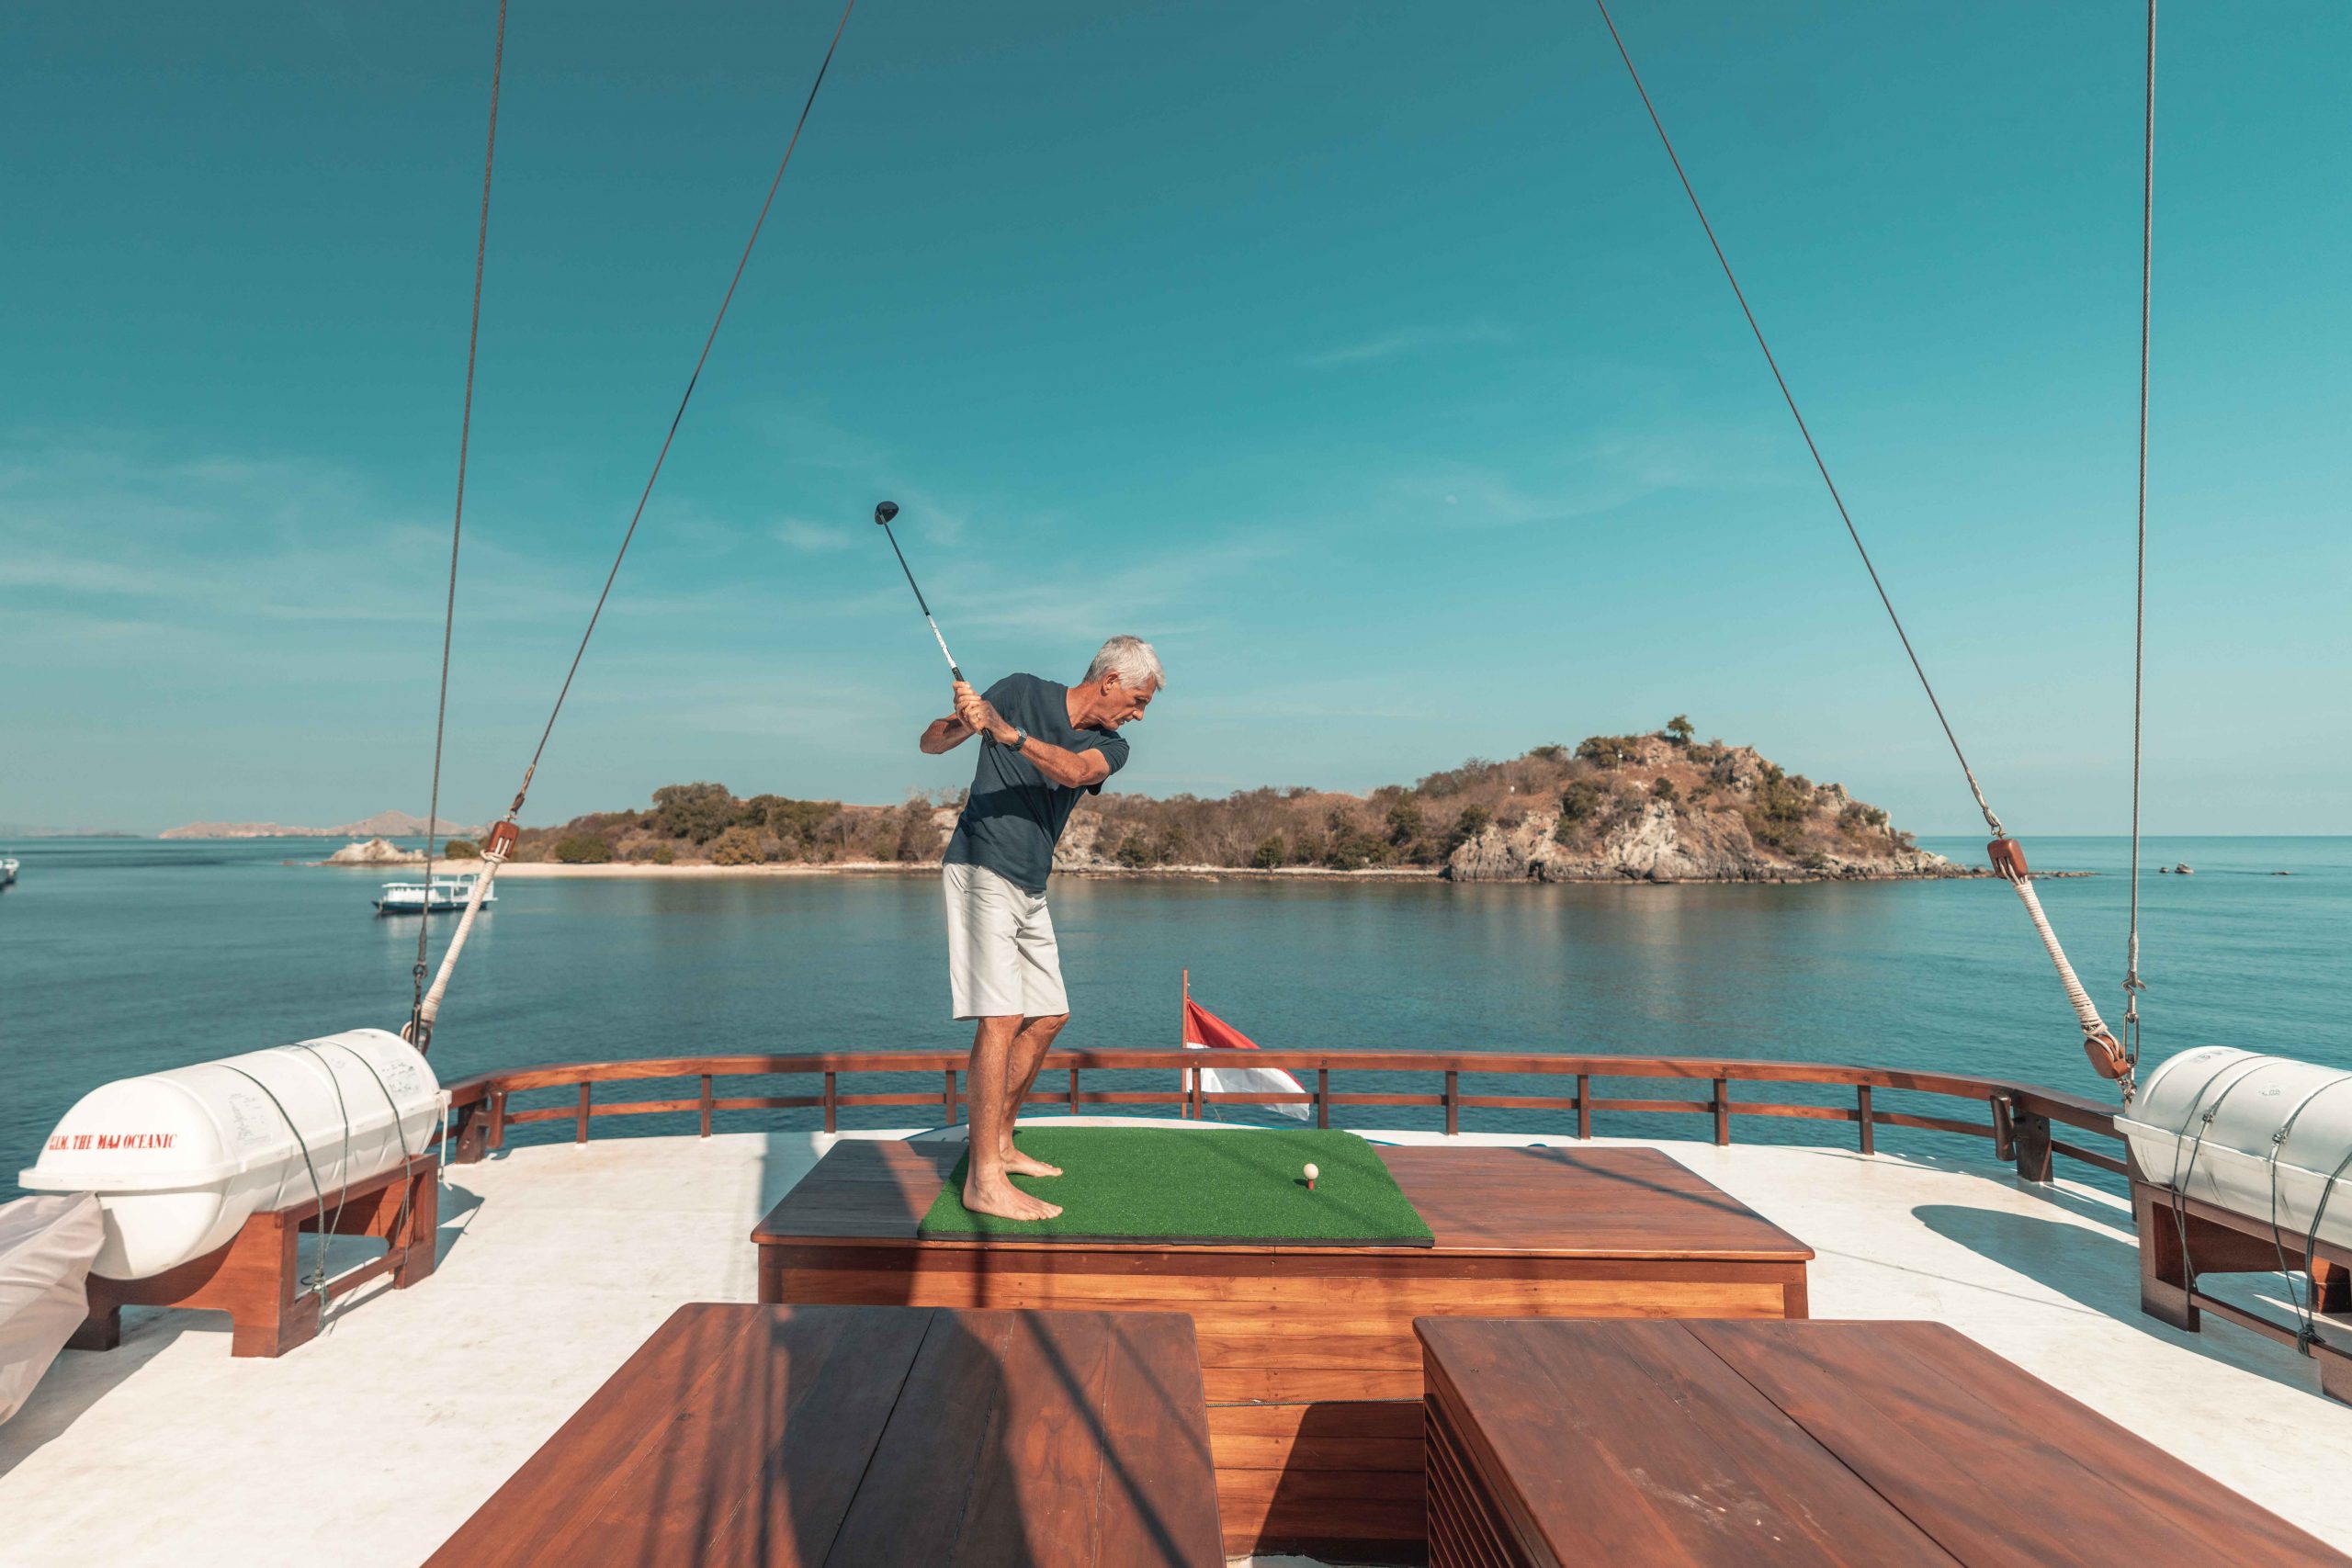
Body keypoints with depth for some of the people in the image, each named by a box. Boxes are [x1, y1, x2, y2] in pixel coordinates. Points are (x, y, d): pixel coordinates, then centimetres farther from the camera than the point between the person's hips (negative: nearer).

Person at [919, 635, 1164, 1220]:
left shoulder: (1110, 747, 5)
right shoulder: (1021, 692, -6)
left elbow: (1074, 770, -19)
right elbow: (931, 742, -7)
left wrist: (1007, 733, -36)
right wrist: (963, 722, -30)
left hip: (1030, 890, 7)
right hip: (981, 871, -7)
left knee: (1048, 1015, 11)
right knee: (1001, 1017, -16)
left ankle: (1000, 1143, 25)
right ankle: (984, 1181, -14)